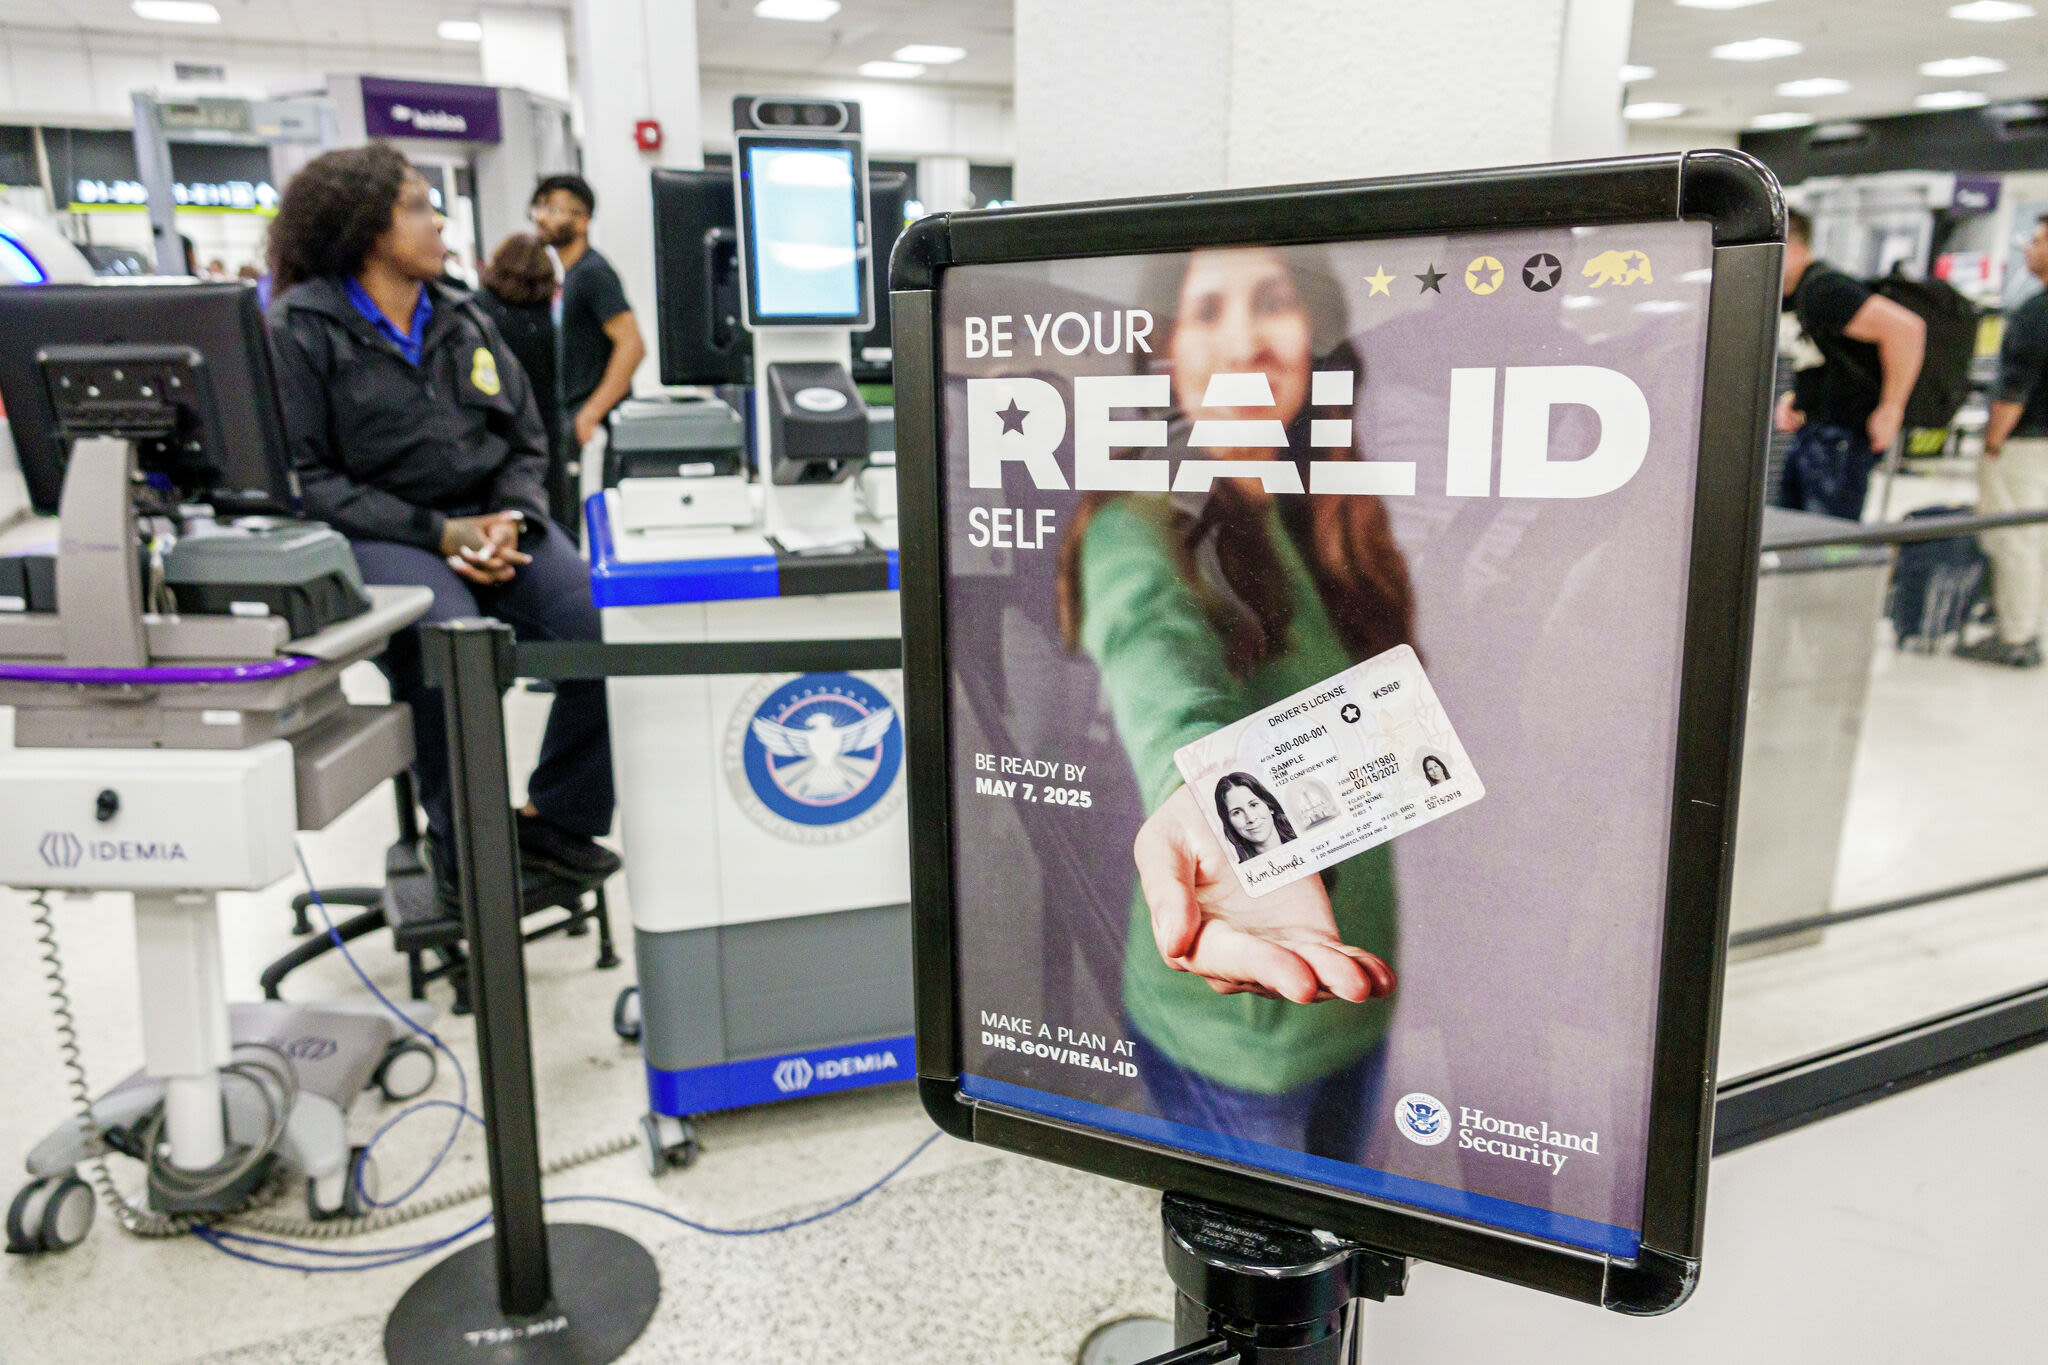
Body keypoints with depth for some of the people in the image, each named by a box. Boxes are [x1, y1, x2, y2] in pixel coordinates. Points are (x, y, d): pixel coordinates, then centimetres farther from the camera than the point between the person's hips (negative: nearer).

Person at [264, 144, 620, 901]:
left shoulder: (465, 320, 17)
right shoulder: (300, 327, 1)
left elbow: (527, 442, 17)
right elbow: (306, 477, -7)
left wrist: (510, 521, -5)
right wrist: (439, 533, -16)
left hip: (489, 516, 5)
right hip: (378, 532, -4)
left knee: (603, 625, -22)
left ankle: (557, 817, -3)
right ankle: (461, 843, -10)